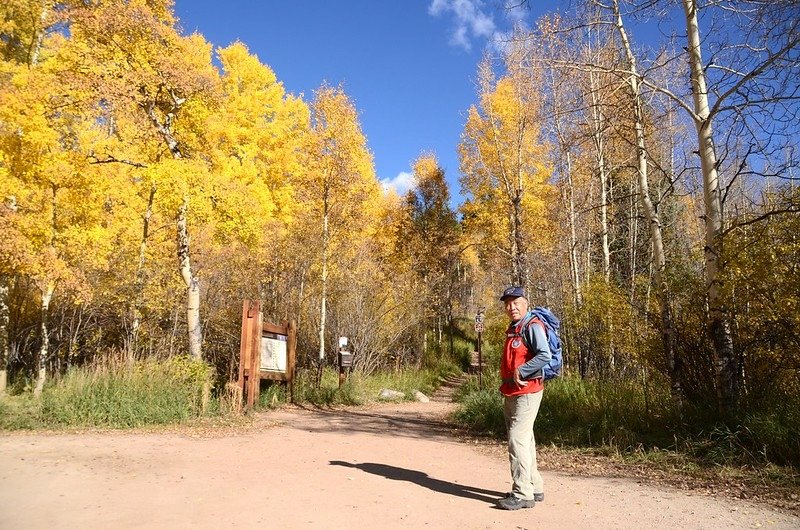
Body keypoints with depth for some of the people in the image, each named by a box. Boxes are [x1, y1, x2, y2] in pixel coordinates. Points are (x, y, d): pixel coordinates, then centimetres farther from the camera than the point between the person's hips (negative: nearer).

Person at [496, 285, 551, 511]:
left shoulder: (533, 326, -13)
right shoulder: (513, 328, 16)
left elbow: (544, 356, -26)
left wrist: (520, 372, -22)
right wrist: (507, 380, 12)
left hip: (527, 393, -10)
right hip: (511, 393, 10)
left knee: (518, 440, -11)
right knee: (524, 441, 16)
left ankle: (523, 494, -5)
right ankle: (534, 488, 28)